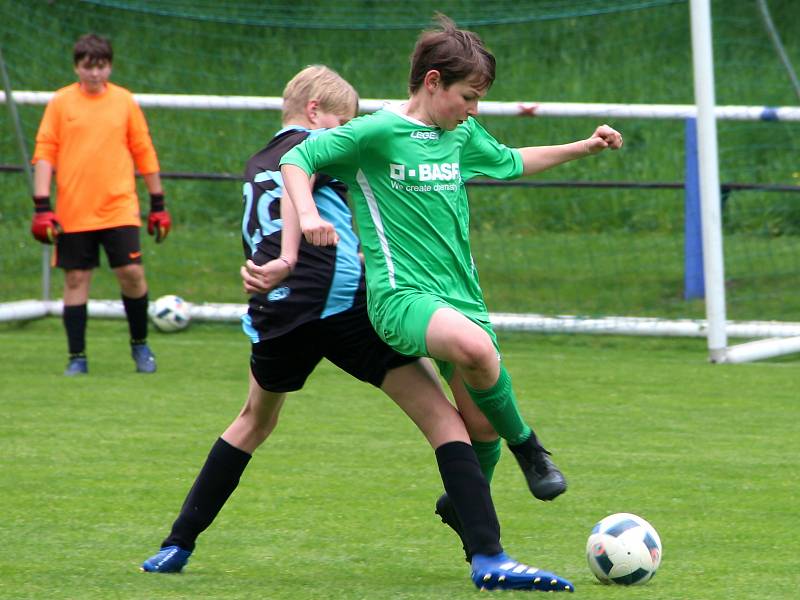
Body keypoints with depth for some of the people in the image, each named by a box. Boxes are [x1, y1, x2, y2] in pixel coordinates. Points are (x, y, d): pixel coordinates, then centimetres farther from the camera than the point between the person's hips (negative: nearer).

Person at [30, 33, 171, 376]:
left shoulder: (124, 101, 6)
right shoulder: (60, 103, 3)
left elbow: (144, 153, 11)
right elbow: (44, 153, 2)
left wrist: (158, 203, 11)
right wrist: (41, 206, -7)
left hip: (119, 208, 0)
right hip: (73, 213, 0)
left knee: (131, 273, -8)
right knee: (76, 279, 2)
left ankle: (139, 344, 13)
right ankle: (77, 357, 10)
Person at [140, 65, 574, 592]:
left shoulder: (256, 165, 27)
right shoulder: (317, 143, 6)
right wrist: (287, 260, -29)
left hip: (276, 312, 7)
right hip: (344, 302, -7)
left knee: (256, 421, 33)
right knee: (443, 417, -4)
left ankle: (177, 546, 31)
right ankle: (488, 557, -19)